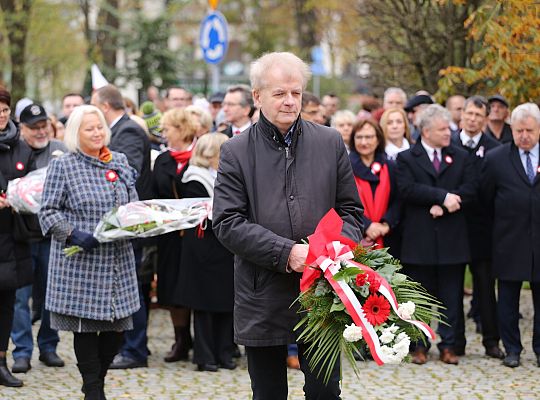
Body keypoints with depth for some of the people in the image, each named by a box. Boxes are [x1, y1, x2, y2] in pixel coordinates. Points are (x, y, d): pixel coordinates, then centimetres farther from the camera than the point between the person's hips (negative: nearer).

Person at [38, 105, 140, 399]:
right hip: (81, 263, -4)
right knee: (85, 327, 0)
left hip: (118, 262, 4)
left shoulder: (120, 162, 11)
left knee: (117, 326, 6)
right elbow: (49, 212, -5)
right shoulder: (63, 166, -3)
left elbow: (133, 204, 17)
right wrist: (74, 235, -19)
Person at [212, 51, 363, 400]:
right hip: (263, 301, -1)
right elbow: (227, 223, -7)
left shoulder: (330, 143, 6)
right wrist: (286, 252, -17)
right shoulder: (236, 153, 0)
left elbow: (351, 210, 10)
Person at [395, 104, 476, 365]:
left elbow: (469, 189, -1)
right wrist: (443, 195, -19)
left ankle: (448, 345, 13)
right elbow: (407, 189, -14)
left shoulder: (461, 158, 11)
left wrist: (443, 206, -15)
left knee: (451, 295, 5)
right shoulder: (406, 158, 3)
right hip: (419, 238, -2)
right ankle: (419, 346, 12)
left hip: (452, 237, 2)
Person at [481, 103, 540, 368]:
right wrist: (502, 223, 7)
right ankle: (512, 349, 15)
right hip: (510, 242, 0)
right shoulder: (496, 159, 0)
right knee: (508, 298, 6)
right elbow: (486, 198, 6)